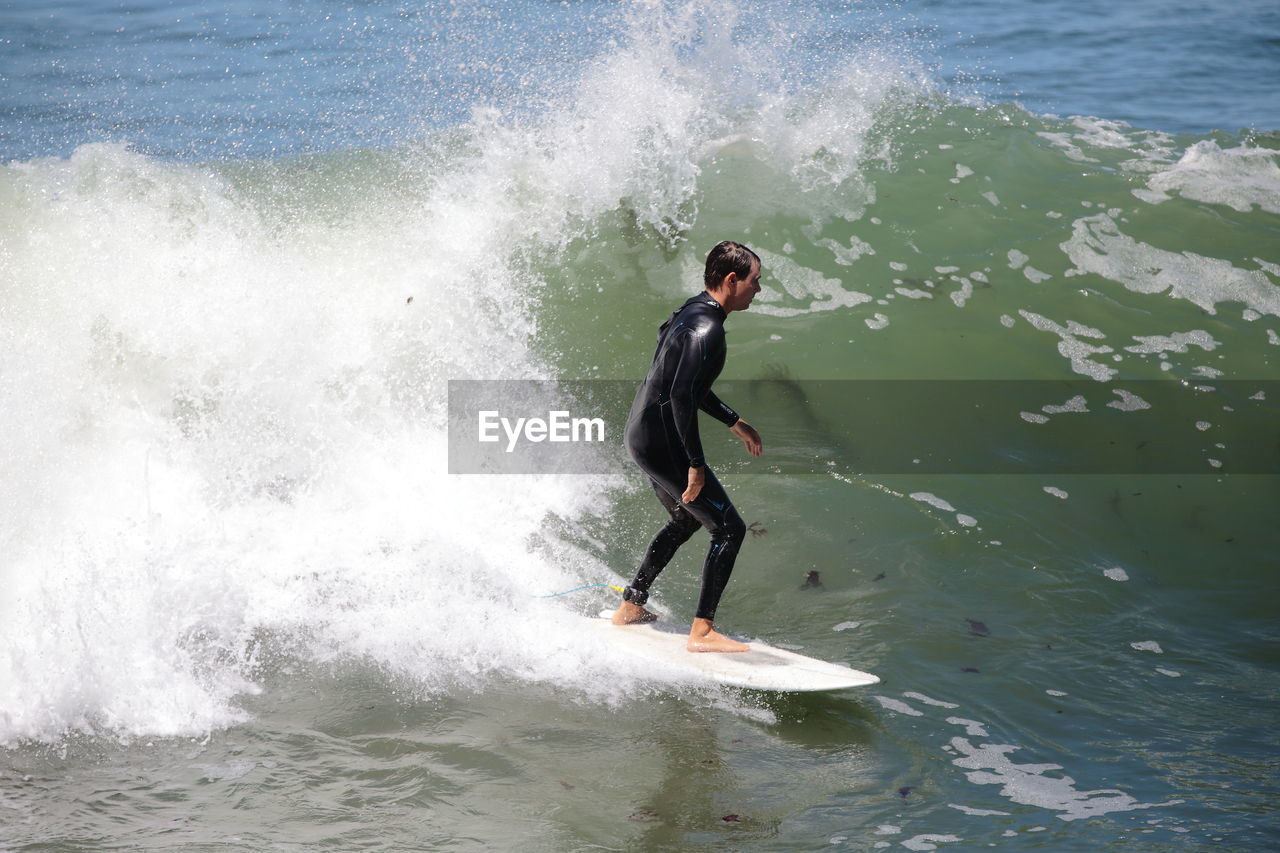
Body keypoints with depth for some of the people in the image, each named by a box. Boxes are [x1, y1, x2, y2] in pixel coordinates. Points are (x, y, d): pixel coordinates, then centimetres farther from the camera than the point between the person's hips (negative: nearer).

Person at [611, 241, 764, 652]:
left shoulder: (691, 312, 11)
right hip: (662, 443, -10)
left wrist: (734, 422, 26)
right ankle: (702, 631, -8)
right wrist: (696, 464, -25)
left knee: (685, 520, 29)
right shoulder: (706, 329, -21)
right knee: (729, 528, -7)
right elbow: (681, 395, -28)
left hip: (641, 434, 10)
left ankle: (630, 606, 37)